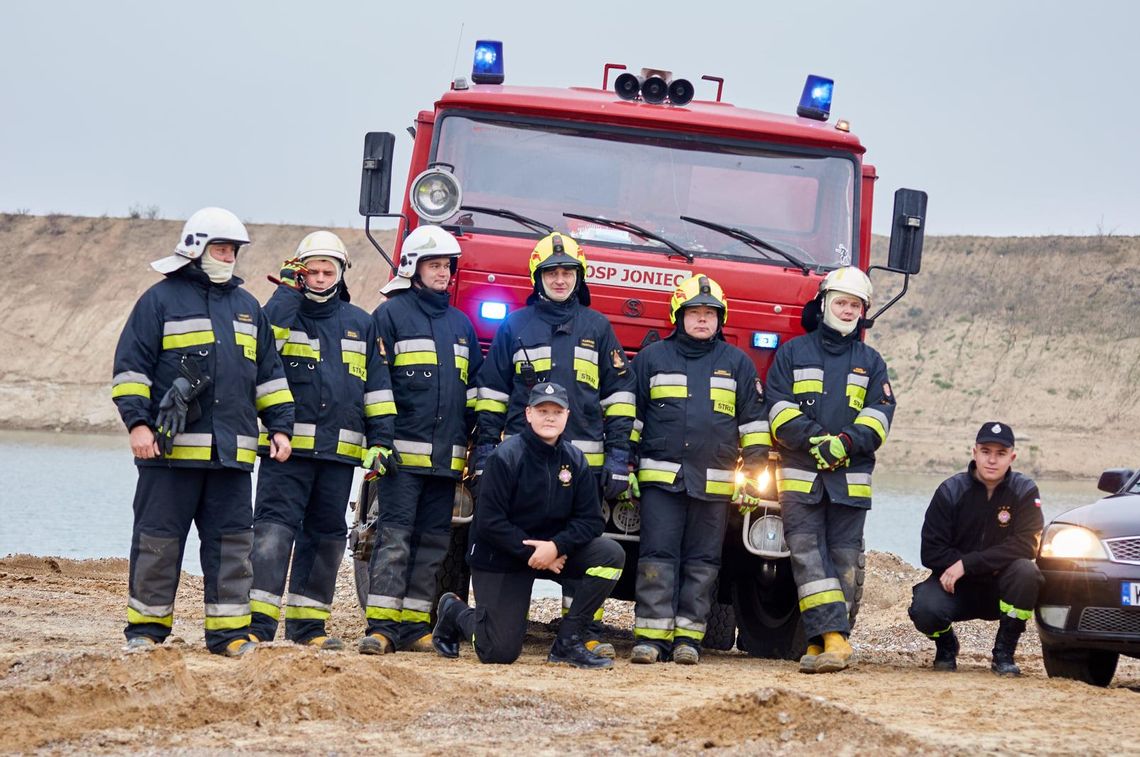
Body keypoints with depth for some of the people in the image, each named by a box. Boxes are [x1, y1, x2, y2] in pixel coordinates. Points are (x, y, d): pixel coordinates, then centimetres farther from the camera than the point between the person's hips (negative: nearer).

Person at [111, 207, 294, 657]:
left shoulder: (247, 306, 18)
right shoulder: (161, 299, 1)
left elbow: (269, 373, 23)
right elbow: (131, 366, -2)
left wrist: (280, 426, 14)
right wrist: (137, 422, -12)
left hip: (232, 450, 5)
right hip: (171, 448, -4)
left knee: (231, 540, 3)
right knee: (159, 539, 0)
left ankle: (229, 629, 7)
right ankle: (146, 628, 8)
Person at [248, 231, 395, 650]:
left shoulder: (359, 324, 14)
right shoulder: (285, 312, 6)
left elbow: (377, 386, 13)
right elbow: (266, 335, -18)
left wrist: (381, 439, 6)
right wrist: (289, 288, -13)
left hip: (339, 451, 4)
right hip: (288, 447, -4)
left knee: (325, 537, 8)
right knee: (274, 530, -12)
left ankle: (308, 624, 15)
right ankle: (259, 623, -16)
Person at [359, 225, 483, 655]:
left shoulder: (461, 325, 19)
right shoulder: (391, 315, 2)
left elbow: (475, 389, 23)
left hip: (447, 457, 6)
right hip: (404, 453, -6)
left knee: (433, 542, 5)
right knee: (394, 537, -10)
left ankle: (414, 626, 10)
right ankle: (381, 627, -11)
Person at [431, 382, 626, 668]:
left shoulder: (575, 460, -1)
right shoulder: (506, 457, -16)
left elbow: (590, 520, -4)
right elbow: (489, 522, -19)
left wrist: (556, 547, -21)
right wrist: (530, 553, -22)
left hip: (554, 551, 5)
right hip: (499, 557, -5)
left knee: (611, 554, -19)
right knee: (500, 653, -9)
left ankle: (567, 642, -12)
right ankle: (453, 612, 25)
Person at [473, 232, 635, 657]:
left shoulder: (597, 328, 12)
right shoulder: (515, 326, 10)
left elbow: (619, 396, 11)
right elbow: (491, 392, 11)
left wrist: (618, 456, 2)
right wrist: (485, 452, 3)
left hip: (584, 459, 0)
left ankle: (587, 631, 3)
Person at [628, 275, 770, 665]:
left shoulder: (737, 363, 12)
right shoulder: (651, 358, 10)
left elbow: (753, 421, 12)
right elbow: (629, 415, 13)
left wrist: (754, 473, 5)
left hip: (714, 483, 1)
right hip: (660, 478, -1)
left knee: (702, 562, 1)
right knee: (657, 558, -7)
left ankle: (688, 636, 4)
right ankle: (650, 636, -7)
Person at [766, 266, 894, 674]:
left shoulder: (870, 362, 15)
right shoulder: (792, 353, 11)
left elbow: (878, 415, 4)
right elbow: (779, 408, 1)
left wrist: (846, 442, -14)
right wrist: (814, 439, -14)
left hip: (851, 477, 1)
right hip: (799, 475, -1)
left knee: (845, 559, -2)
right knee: (807, 555, -12)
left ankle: (826, 640, 2)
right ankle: (831, 638, -18)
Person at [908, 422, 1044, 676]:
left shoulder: (1024, 491, -5)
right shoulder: (951, 491, -5)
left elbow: (1026, 545, -19)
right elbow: (931, 552, -7)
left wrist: (968, 564, -24)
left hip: (999, 589, 0)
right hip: (957, 588, 0)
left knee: (1026, 571, -33)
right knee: (924, 609, -32)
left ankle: (1004, 653, -13)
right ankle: (946, 645, 7)